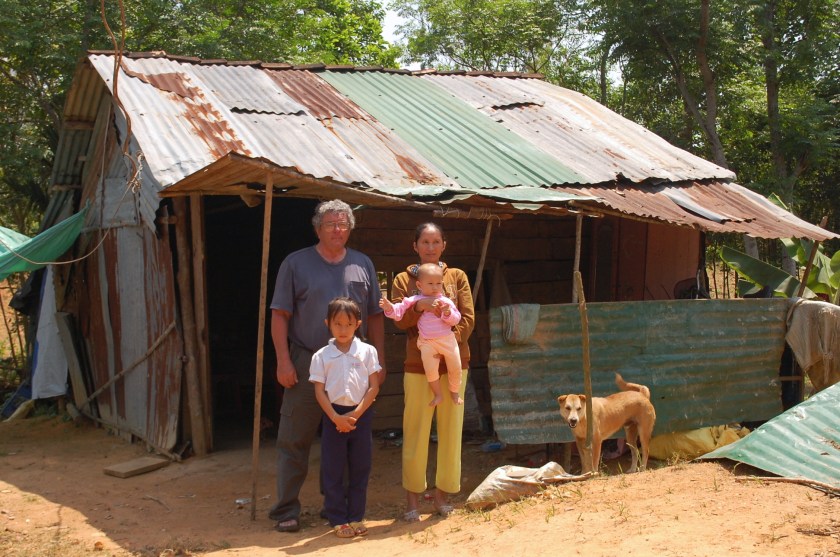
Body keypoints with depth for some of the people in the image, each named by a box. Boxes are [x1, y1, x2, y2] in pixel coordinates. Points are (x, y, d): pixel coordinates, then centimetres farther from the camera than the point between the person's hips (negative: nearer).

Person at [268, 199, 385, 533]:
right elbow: (280, 315, -1)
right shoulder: (296, 264, 2)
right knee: (294, 440, -2)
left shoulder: (362, 264, 12)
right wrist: (283, 361, -9)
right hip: (307, 364, -3)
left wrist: (379, 361, 9)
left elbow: (375, 317, 14)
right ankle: (286, 510, 7)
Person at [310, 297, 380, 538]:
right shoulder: (321, 356, 0)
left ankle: (356, 517, 16)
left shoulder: (367, 351, 1)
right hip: (334, 416, -1)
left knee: (360, 469, 6)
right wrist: (336, 417, -14)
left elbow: (374, 386, -1)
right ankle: (338, 520, 10)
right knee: (333, 470, 2)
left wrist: (356, 414, -11)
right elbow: (319, 391, -2)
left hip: (361, 414, 1)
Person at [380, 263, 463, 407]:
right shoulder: (415, 301, -3)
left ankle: (454, 392, 30)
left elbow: (456, 319, -1)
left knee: (455, 368, 7)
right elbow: (399, 311, -4)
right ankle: (437, 395, 17)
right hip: (427, 342, -1)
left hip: (447, 340, 1)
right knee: (430, 370, -5)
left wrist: (447, 313, -21)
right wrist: (389, 308, -23)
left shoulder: (446, 302, 0)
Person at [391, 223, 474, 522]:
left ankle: (442, 493, 17)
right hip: (418, 365, -1)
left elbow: (468, 318, 1)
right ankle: (412, 497, 9)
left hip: (453, 363, 1)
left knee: (450, 429, 5)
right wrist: (418, 307, -25)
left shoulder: (457, 276, 9)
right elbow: (399, 320, -5)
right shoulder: (403, 279, 6)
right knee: (415, 431, -1)